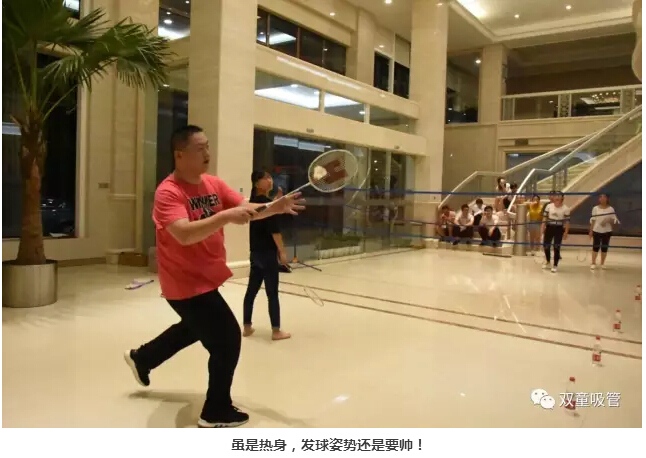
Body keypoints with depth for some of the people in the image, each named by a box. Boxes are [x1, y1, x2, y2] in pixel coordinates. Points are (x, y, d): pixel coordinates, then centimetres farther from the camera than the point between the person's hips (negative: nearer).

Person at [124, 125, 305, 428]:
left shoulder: (214, 184, 0)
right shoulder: (168, 192, -23)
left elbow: (247, 209, -5)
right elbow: (184, 234, -37)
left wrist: (276, 207, -23)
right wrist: (226, 216, -42)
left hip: (204, 278, 9)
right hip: (187, 284, -9)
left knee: (194, 328, 31)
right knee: (227, 339, -5)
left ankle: (141, 358, 55)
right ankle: (216, 413, 15)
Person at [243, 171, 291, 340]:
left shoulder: (254, 201, 9)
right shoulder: (267, 202, -16)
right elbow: (274, 230, -19)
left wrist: (277, 200, 14)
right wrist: (282, 251, -13)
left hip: (256, 252, 8)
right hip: (268, 252, -8)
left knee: (251, 290, 13)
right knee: (272, 293, -1)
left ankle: (247, 327, 21)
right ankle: (276, 331, 7)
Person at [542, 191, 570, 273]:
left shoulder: (565, 209, -7)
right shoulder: (549, 206, 0)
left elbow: (567, 221, -5)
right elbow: (545, 217, 4)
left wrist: (566, 232, -7)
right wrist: (543, 227, -3)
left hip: (559, 229, -3)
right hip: (549, 227, 3)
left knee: (557, 247, -1)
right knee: (546, 245, 7)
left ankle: (555, 265, 12)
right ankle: (547, 261, 32)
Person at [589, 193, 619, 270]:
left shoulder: (611, 209, -2)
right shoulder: (595, 208, 0)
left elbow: (614, 220, 0)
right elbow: (592, 220, 5)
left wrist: (609, 220, -22)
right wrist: (591, 231, 3)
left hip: (607, 231, 0)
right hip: (597, 230, 0)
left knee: (604, 247, 6)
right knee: (595, 247, -1)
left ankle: (602, 263, 18)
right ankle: (593, 263, 7)